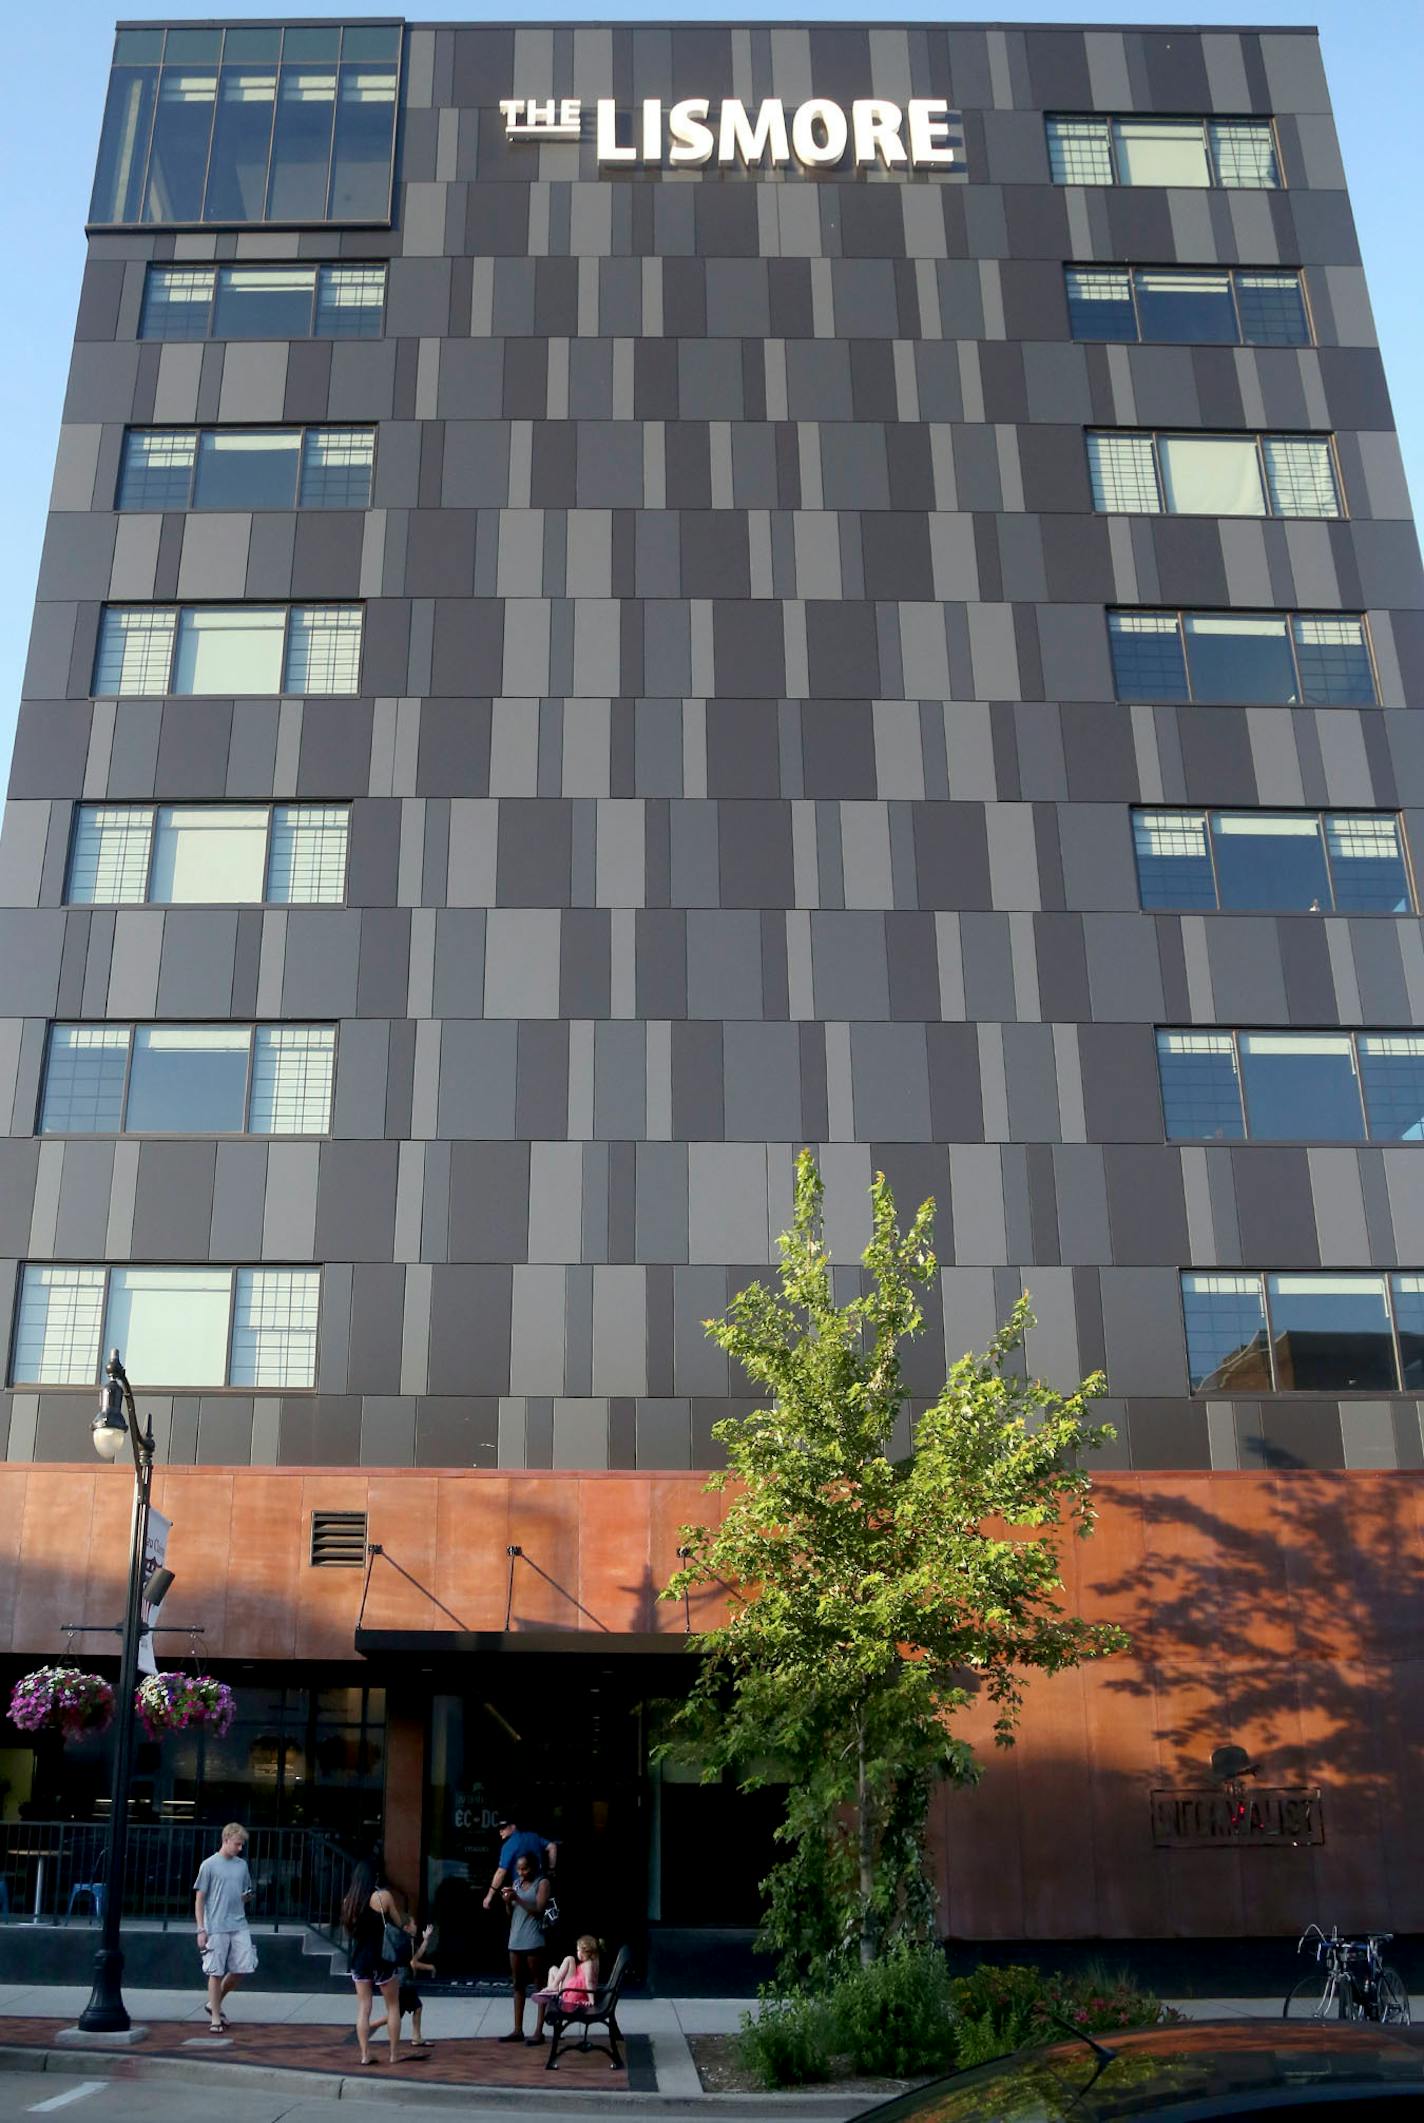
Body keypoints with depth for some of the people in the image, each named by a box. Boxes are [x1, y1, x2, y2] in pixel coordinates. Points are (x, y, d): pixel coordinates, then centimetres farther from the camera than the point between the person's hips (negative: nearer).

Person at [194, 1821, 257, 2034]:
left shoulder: (242, 1865, 12)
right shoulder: (209, 1865, -3)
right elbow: (199, 1899, -3)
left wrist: (246, 1897, -3)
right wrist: (201, 1930, -7)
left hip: (239, 1927, 5)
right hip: (216, 1928, -5)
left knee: (243, 1968, 1)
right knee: (216, 1972, -1)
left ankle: (215, 2004, 23)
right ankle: (215, 2017, 12)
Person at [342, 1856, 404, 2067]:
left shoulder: (349, 1901, 2)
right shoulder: (384, 1896, -10)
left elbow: (349, 1930, 9)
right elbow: (400, 1924, -4)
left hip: (359, 1959, 3)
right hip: (383, 1959, -3)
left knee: (363, 2008, 10)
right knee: (393, 2006, 10)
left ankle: (365, 2054, 6)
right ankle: (395, 2053, 14)